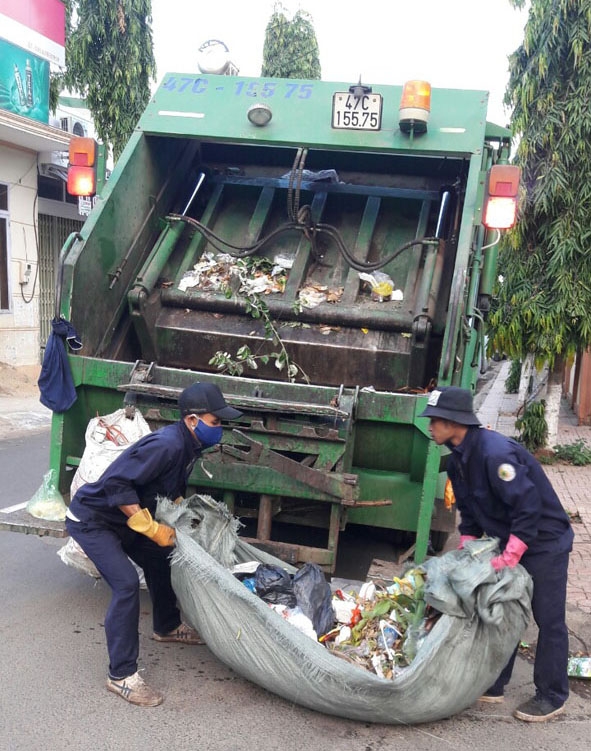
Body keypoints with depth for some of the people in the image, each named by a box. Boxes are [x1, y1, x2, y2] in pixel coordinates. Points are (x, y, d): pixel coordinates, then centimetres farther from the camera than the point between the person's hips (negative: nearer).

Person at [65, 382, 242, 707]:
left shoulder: (188, 446, -2)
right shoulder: (167, 445, -32)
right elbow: (116, 483, -33)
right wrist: (151, 528, -29)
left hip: (122, 519, 10)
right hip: (91, 519, -10)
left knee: (159, 559, 19)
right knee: (126, 584, -19)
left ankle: (166, 626, 43)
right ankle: (121, 675, -8)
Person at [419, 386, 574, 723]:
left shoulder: (495, 453, -31)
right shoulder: (458, 459, -1)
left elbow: (529, 506, -31)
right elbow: (469, 511, 9)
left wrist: (508, 559, -27)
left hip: (545, 542, -9)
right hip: (509, 540, 9)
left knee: (549, 620, 2)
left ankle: (552, 696, 17)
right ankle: (494, 684, 25)